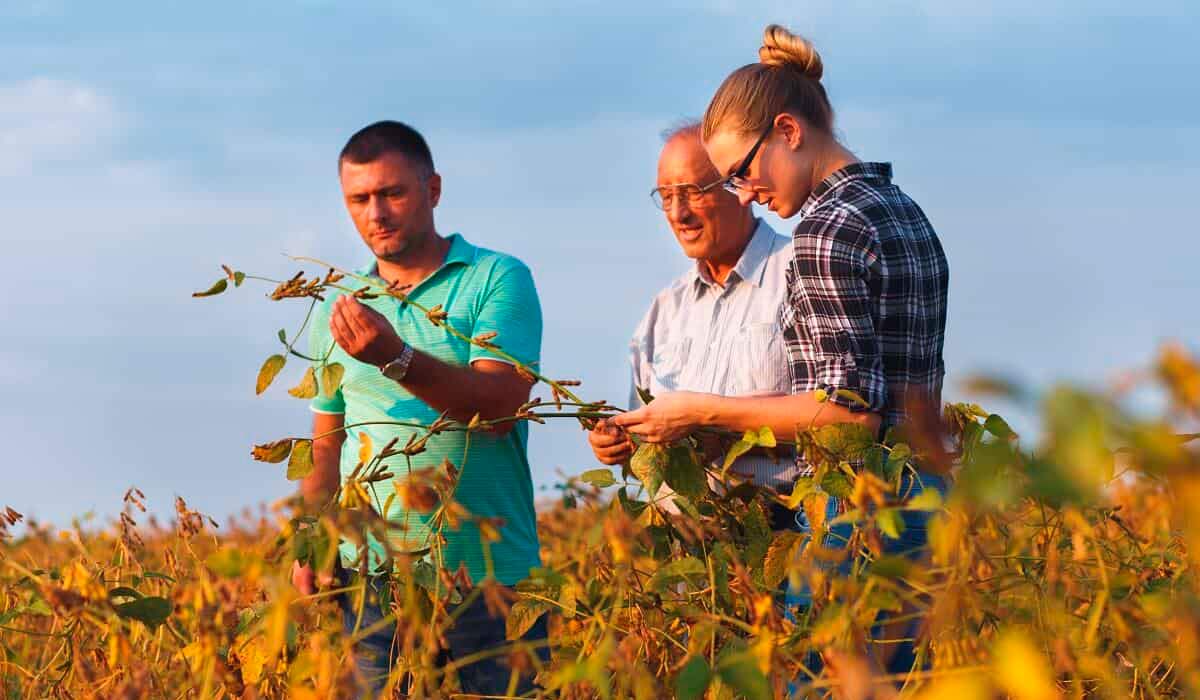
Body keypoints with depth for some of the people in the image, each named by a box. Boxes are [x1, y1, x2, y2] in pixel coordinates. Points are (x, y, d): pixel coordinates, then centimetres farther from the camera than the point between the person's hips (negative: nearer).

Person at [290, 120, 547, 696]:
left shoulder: (498, 280, 0)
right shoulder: (337, 312, 14)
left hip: (487, 576, -3)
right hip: (371, 576, 3)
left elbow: (501, 402, -15)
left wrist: (396, 357, -28)